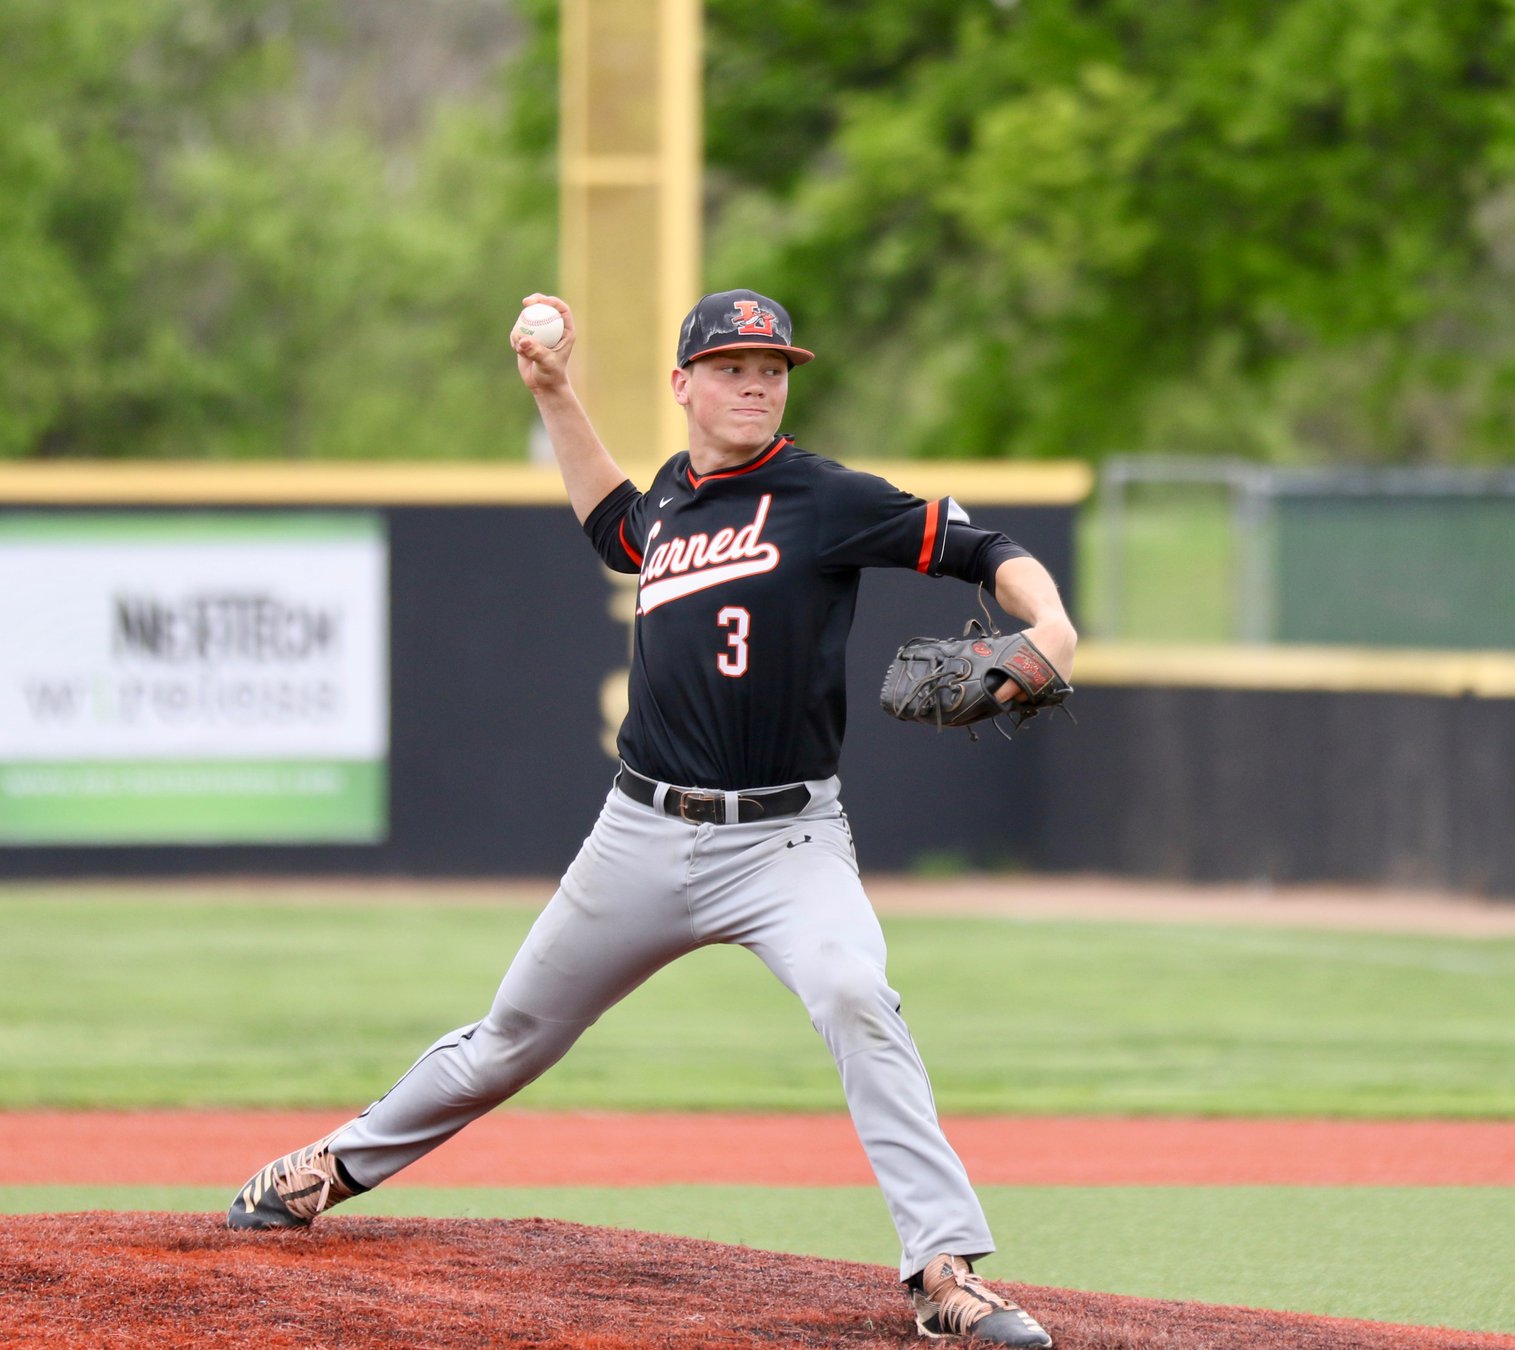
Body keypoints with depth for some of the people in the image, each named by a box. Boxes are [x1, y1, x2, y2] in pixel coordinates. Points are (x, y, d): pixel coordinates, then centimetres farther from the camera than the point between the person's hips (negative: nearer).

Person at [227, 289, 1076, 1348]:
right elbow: (617, 526, 34)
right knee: (517, 1034, 17)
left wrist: (1049, 628, -32)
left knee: (856, 1002, -31)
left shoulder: (828, 499, -7)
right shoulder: (674, 493, 10)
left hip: (786, 842, -5)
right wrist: (554, 395, 28)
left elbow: (988, 553, -12)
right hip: (645, 837, 5)